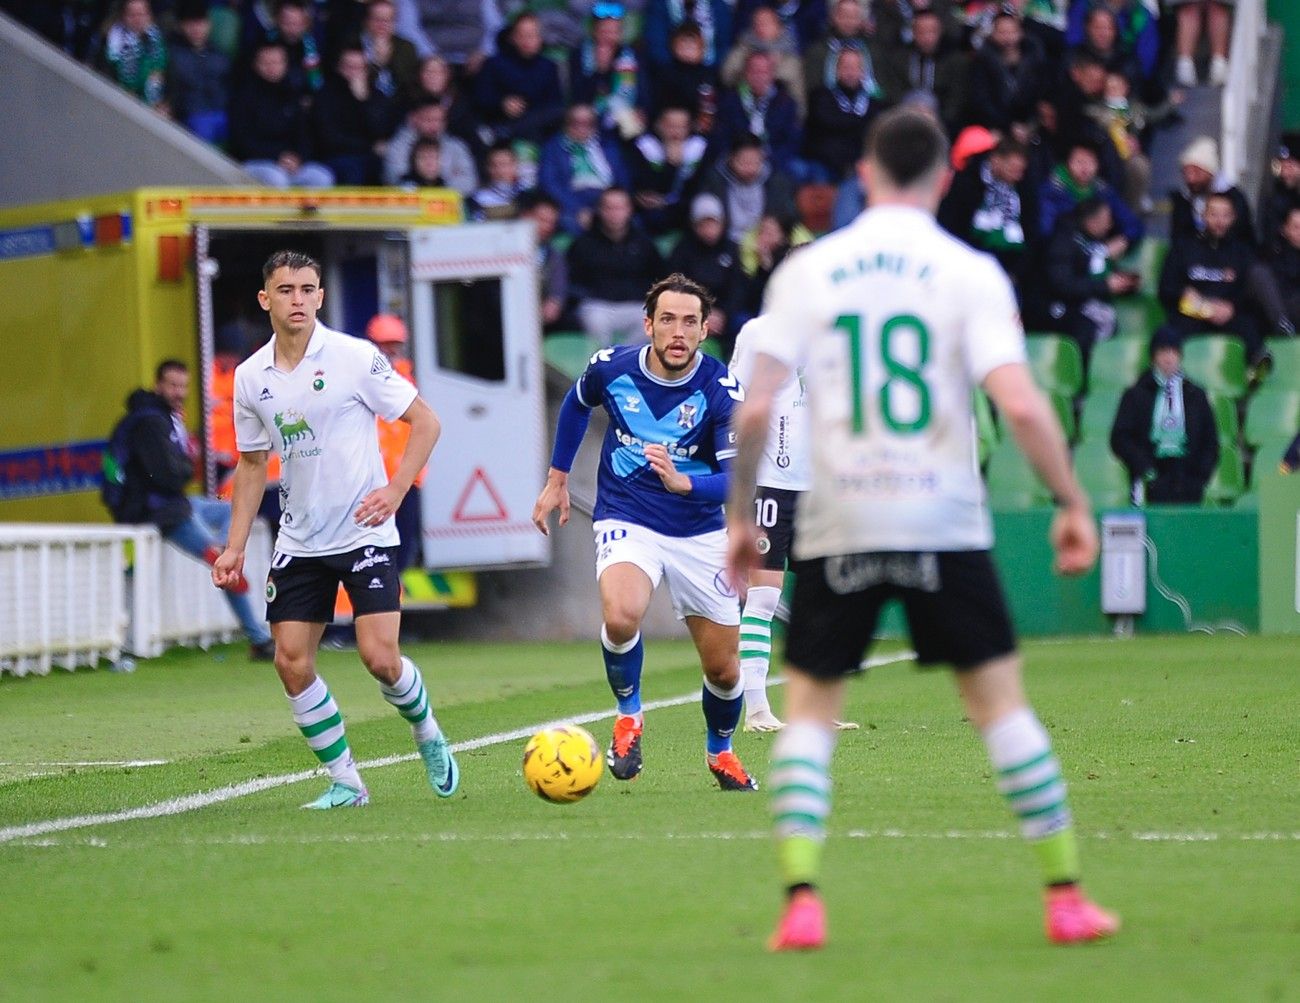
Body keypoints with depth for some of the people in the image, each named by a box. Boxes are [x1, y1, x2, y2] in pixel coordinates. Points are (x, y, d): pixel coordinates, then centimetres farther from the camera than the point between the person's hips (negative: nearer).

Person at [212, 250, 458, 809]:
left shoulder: (354, 358, -10)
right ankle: (345, 783, 8)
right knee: (291, 663, -4)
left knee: (379, 656, -14)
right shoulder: (250, 377, 3)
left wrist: (396, 489, -16)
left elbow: (425, 421, -5)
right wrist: (235, 547, 9)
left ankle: (428, 735, 17)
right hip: (299, 542, 4)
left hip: (365, 533, -4)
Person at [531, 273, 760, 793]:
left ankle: (720, 751, 39)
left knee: (723, 669, 7)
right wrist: (557, 479, 19)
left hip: (701, 532, 1)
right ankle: (629, 714, -3)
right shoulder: (611, 368, -10)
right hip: (626, 523, 0)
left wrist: (684, 483, -41)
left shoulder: (722, 390, -16)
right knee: (620, 617, -32)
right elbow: (576, 404, 15)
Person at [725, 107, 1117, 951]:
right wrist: (1074, 506, -3)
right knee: (1001, 699, 8)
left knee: (811, 706, 10)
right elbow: (1021, 405, -13)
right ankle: (1066, 896, 8)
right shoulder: (970, 273, -3)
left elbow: (755, 412, -2)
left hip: (837, 525, 1)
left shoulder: (808, 270, 2)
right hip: (943, 524, -1)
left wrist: (740, 516, 9)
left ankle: (801, 900, -4)